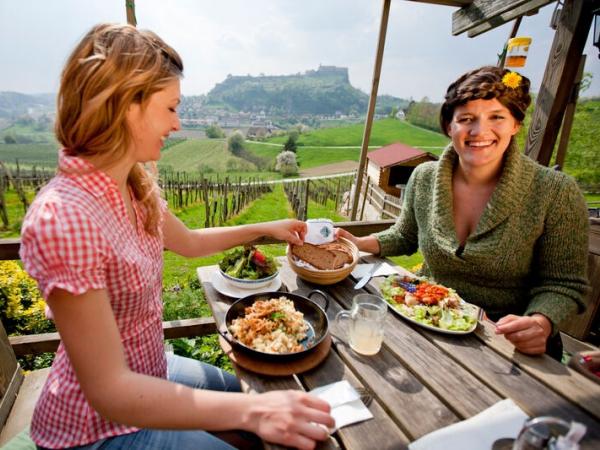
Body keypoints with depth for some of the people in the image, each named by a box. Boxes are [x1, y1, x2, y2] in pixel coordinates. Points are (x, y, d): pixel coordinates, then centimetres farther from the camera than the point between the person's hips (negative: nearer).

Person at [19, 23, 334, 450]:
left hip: (148, 373, 7)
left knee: (243, 390, 23)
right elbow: (109, 391, -31)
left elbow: (189, 242, 10)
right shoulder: (63, 217, -33)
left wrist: (264, 229, 10)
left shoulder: (137, 186, -7)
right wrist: (251, 410, -36)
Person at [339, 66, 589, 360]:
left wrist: (540, 323, -26)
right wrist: (360, 244, -5)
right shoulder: (423, 178, -4)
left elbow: (563, 284, -6)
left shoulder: (556, 193, -13)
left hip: (507, 344, -2)